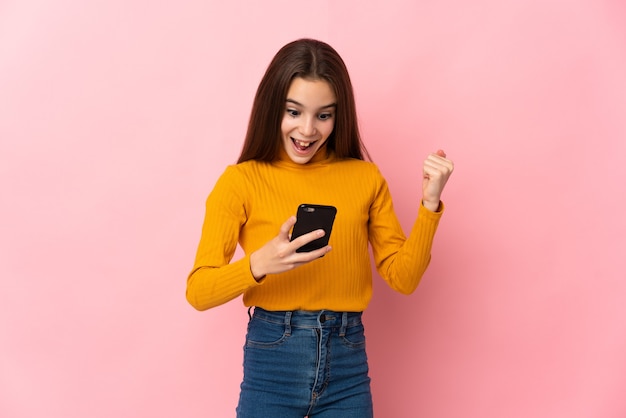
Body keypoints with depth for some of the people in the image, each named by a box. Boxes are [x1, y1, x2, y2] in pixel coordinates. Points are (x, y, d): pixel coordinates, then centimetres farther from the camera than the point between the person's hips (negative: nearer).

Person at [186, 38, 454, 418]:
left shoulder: (365, 178, 4)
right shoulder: (242, 181, -5)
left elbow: (403, 277, 3)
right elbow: (198, 292, -10)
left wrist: (429, 204, -7)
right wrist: (259, 264, -26)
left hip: (348, 366, 2)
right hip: (272, 361, -2)